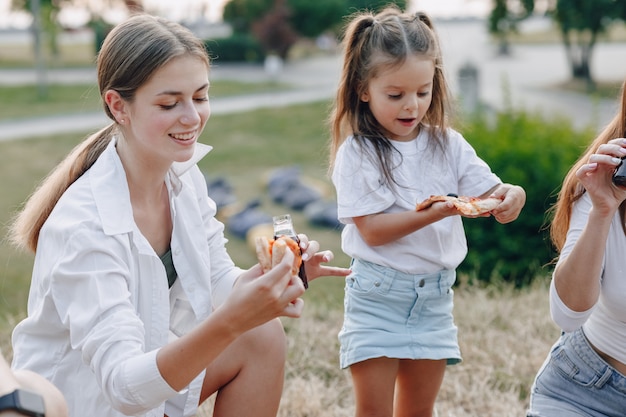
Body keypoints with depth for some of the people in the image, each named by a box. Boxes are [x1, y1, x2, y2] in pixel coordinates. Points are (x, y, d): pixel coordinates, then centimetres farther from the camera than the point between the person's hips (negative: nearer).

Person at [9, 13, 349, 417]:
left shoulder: (184, 177, -7)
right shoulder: (80, 226, -29)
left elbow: (219, 284, 1)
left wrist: (278, 275, -21)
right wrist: (229, 323, -48)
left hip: (153, 355, 7)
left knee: (264, 336, -11)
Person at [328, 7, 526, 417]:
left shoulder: (447, 145, 3)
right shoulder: (357, 153, -10)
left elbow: (494, 192, 1)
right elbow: (372, 230, -16)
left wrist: (511, 197, -23)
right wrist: (435, 213, -28)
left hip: (435, 294, 4)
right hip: (378, 294, -4)